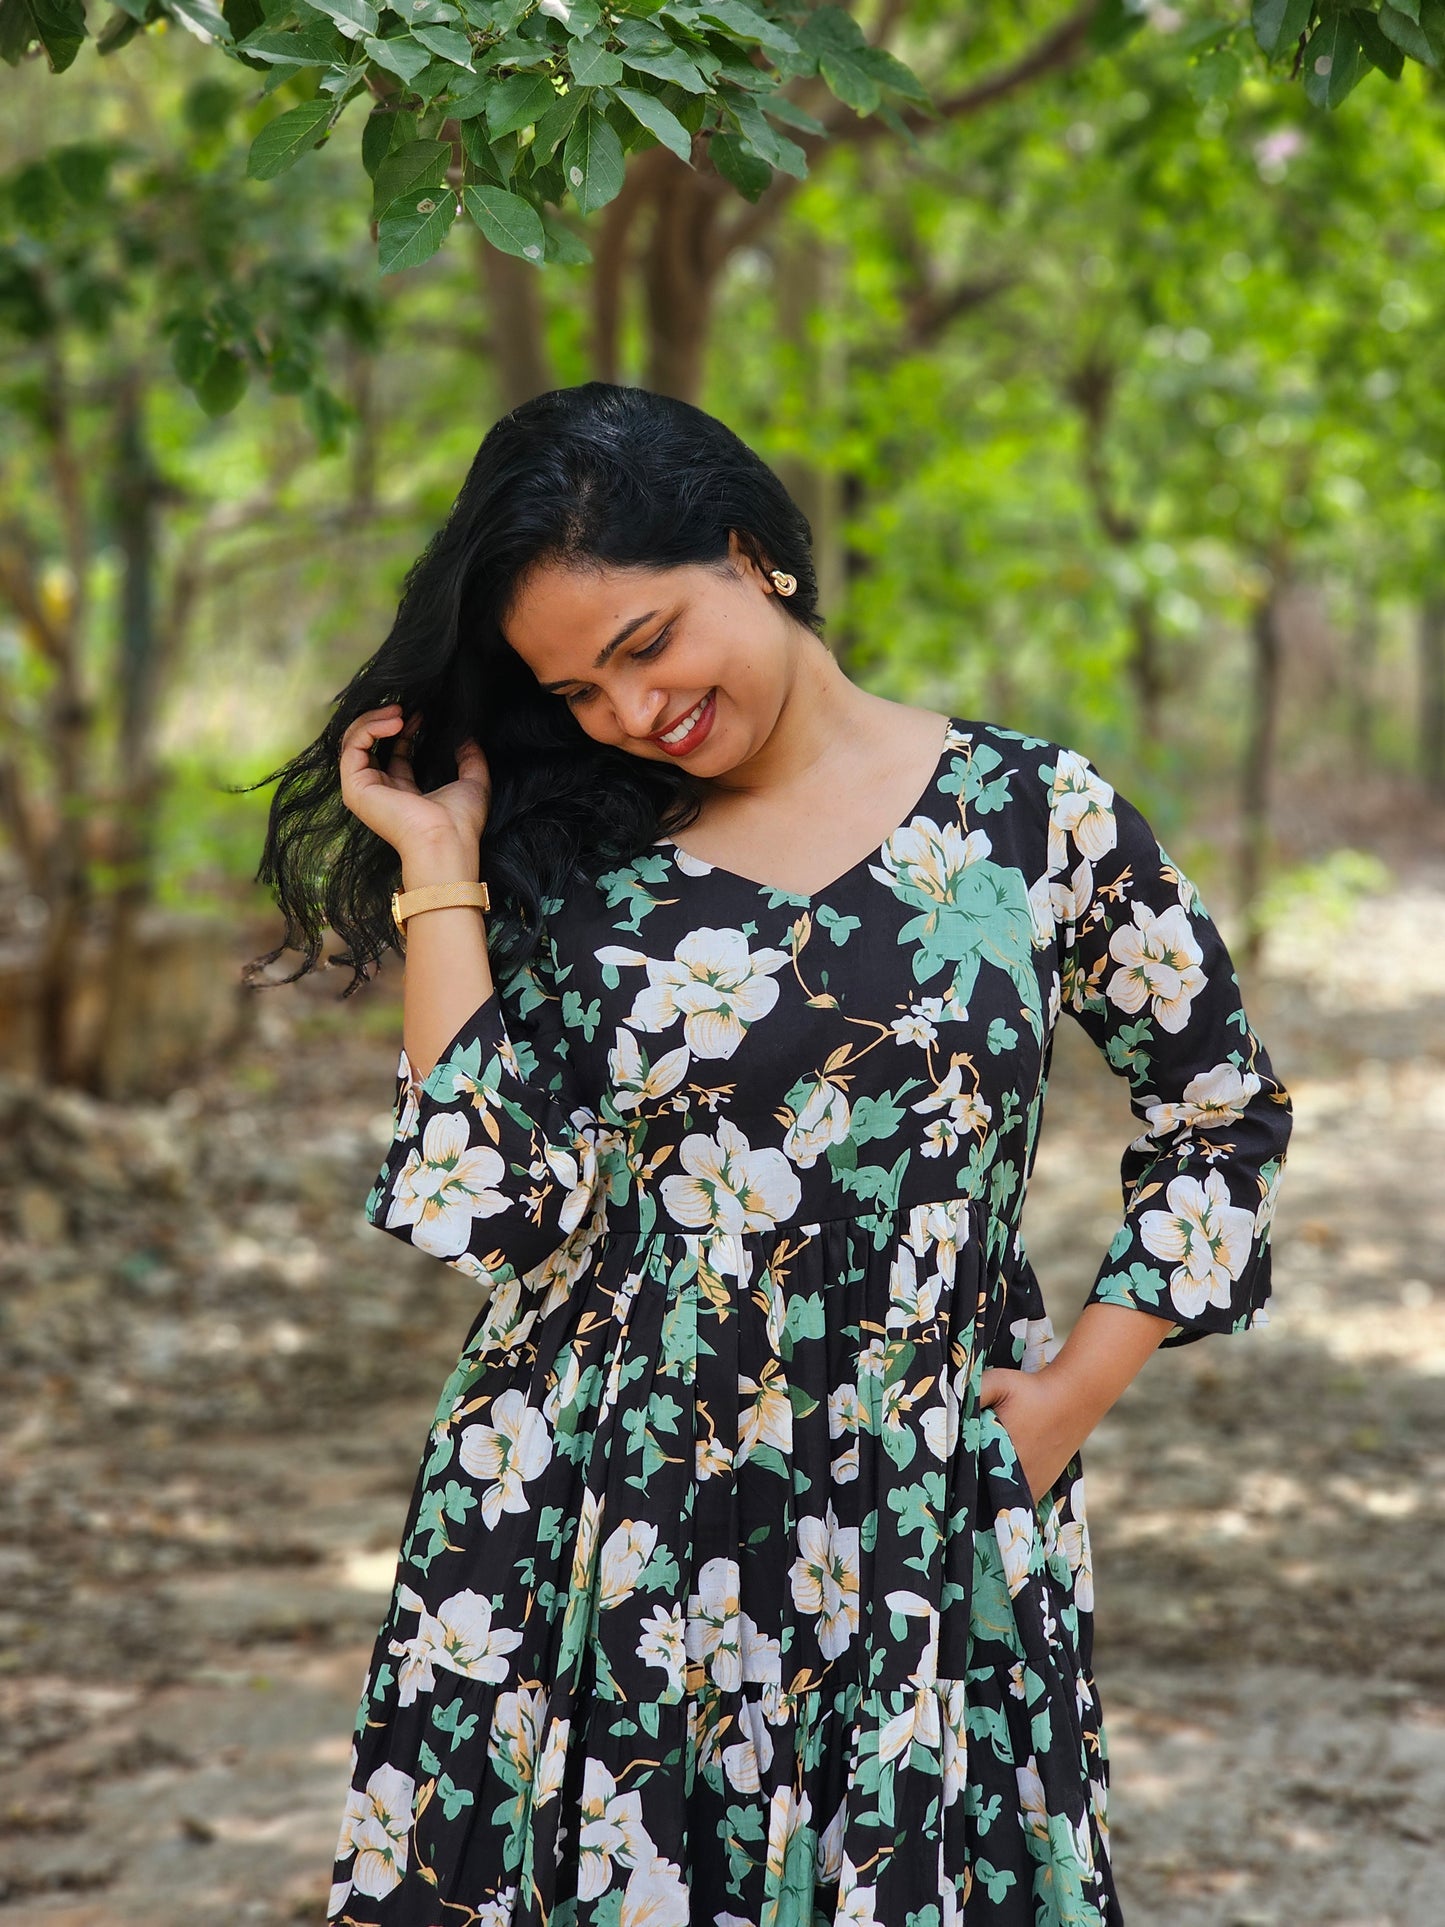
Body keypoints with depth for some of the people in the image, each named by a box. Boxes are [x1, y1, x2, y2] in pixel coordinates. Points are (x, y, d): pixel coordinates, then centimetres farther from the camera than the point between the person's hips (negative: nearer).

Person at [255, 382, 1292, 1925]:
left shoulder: (1034, 815, -1)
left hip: (917, 1540, -1)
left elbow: (1223, 1108, 9)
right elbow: (493, 1208, -9)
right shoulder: (569, 858, 2)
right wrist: (436, 873, -5)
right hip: (588, 1536, 1)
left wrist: (1072, 1395, 2)